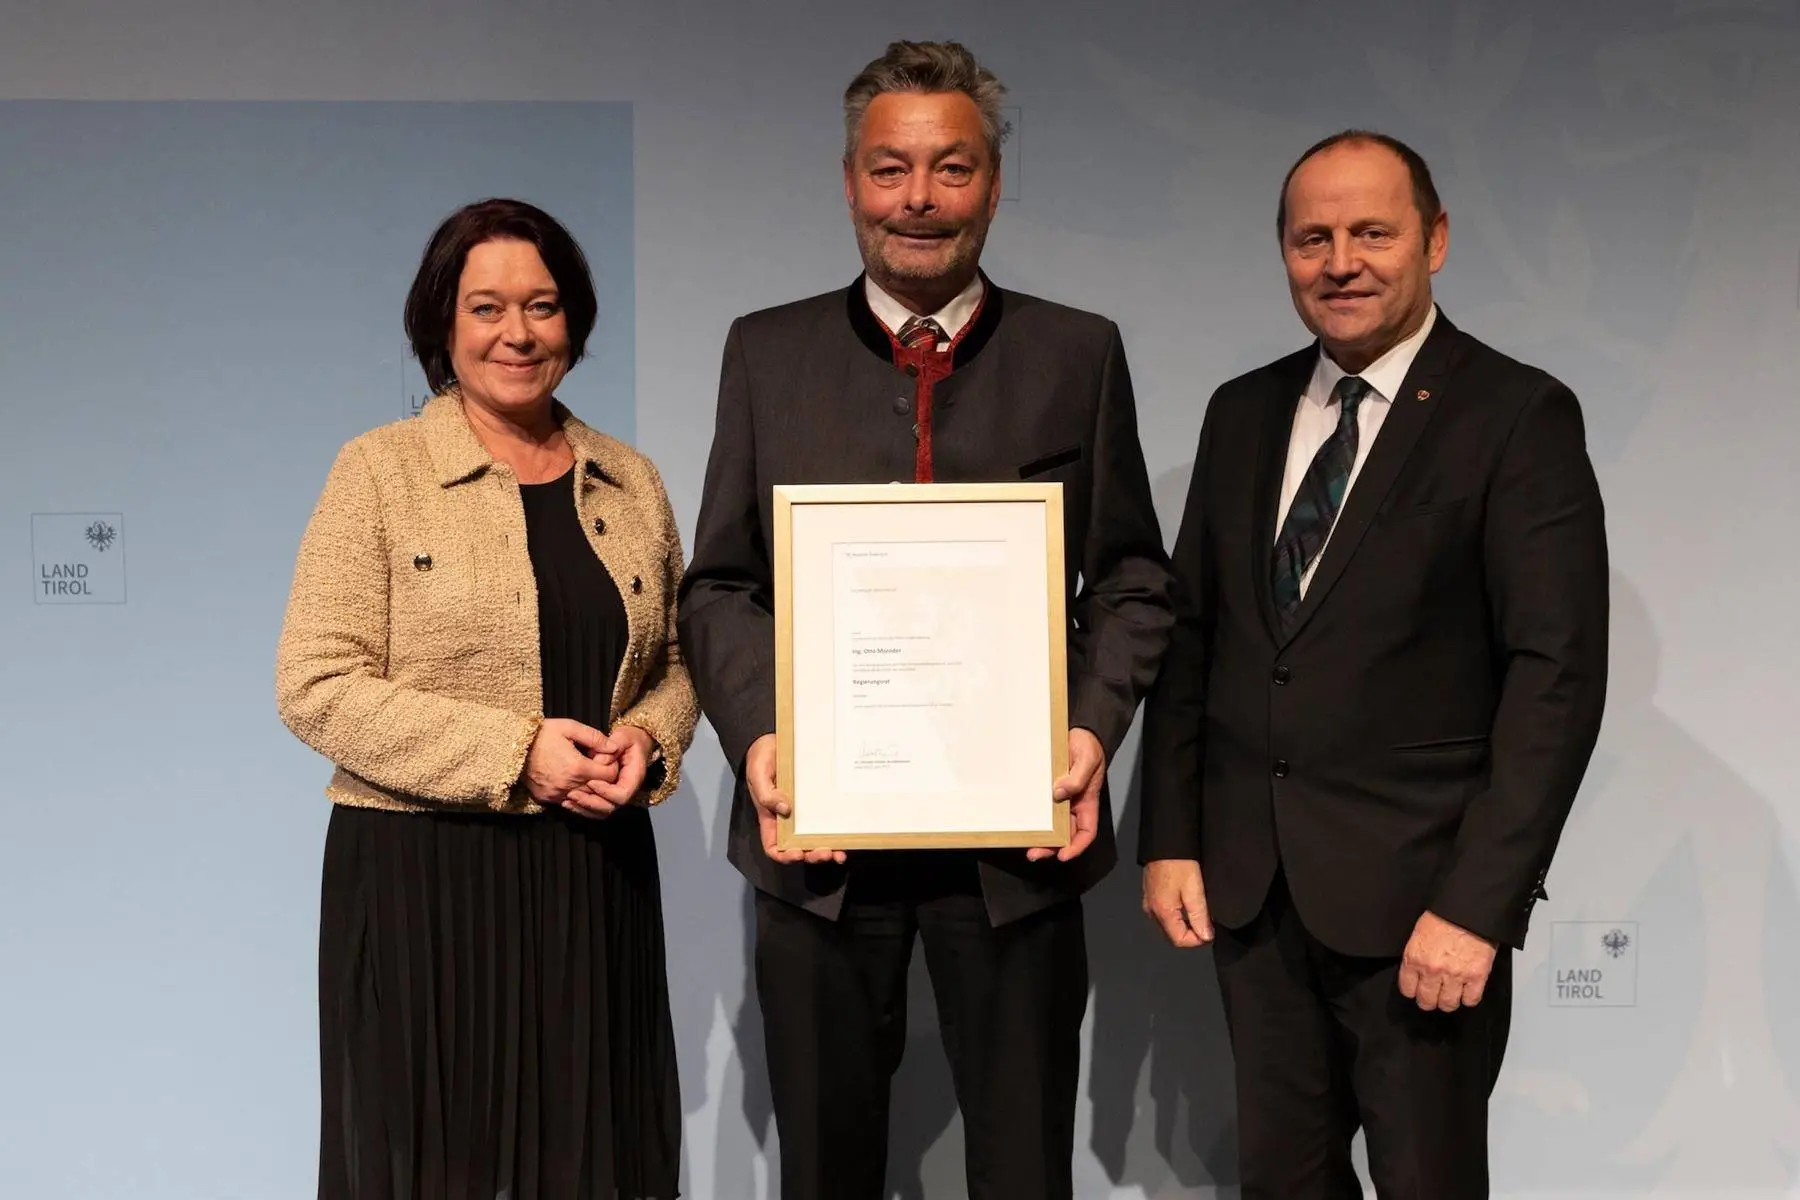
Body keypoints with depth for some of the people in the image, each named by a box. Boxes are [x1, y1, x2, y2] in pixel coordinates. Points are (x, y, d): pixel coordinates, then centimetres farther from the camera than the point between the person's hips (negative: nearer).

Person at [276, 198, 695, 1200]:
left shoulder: (633, 482, 9)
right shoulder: (380, 470, -4)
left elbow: (675, 659, 15)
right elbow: (317, 686, -10)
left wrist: (649, 741, -7)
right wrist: (516, 750, -17)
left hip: (596, 872, 4)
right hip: (423, 874, -3)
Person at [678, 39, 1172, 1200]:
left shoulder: (1081, 353, 3)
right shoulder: (768, 351, 5)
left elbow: (1131, 577, 4)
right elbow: (721, 582, 4)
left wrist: (1096, 724, -13)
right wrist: (756, 733, -11)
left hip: (1017, 830, 0)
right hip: (821, 828, 1)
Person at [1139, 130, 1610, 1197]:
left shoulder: (1520, 417, -8)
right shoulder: (1242, 414, 9)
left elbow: (1558, 675, -13)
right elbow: (1191, 632, 11)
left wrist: (1477, 906, -17)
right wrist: (1170, 838, 5)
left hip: (1421, 895, -5)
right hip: (1248, 887, 5)